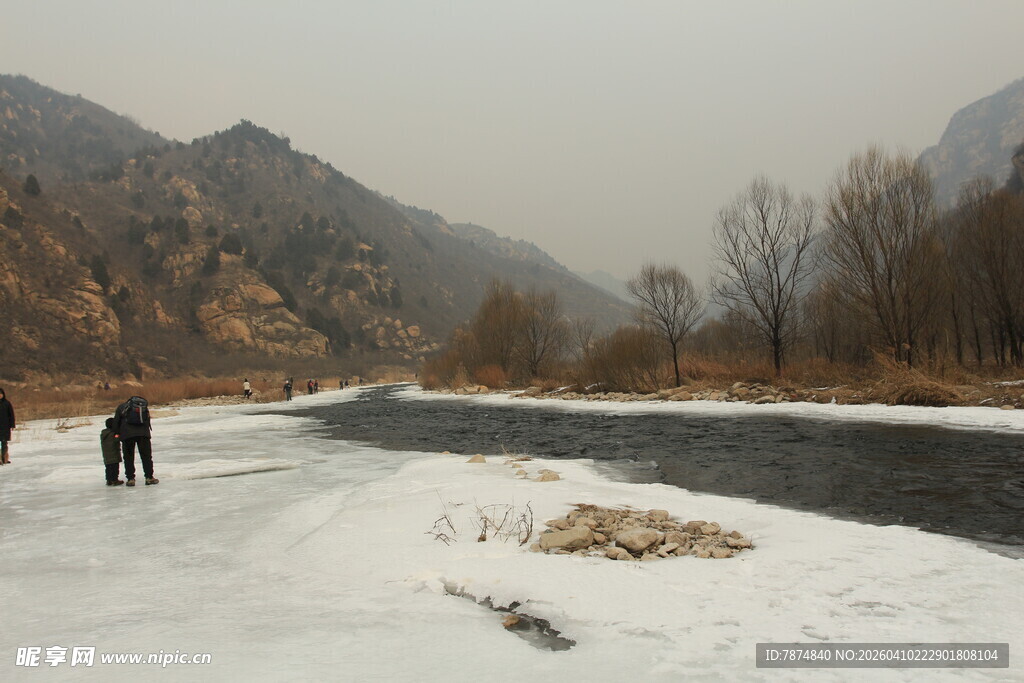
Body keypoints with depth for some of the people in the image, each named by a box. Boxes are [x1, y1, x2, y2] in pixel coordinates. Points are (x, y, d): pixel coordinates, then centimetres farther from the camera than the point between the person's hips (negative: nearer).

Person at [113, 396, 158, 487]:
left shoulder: (121, 407, 16)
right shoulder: (145, 407, 23)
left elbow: (116, 421, 7)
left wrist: (116, 434, 9)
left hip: (127, 434, -1)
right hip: (143, 433, 1)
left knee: (128, 457, 9)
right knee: (146, 456, 9)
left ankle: (130, 479, 7)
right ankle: (149, 477, 6)